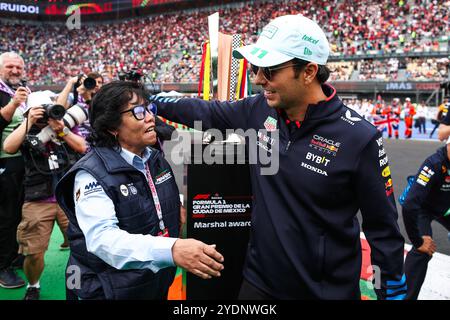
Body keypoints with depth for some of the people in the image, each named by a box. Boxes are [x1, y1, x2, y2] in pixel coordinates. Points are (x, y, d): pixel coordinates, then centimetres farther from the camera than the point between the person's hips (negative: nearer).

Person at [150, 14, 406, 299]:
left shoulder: (358, 137, -20)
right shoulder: (259, 110, -7)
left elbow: (384, 230, -11)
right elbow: (206, 112, 11)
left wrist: (394, 292, -5)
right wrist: (149, 101, 17)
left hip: (327, 290, -3)